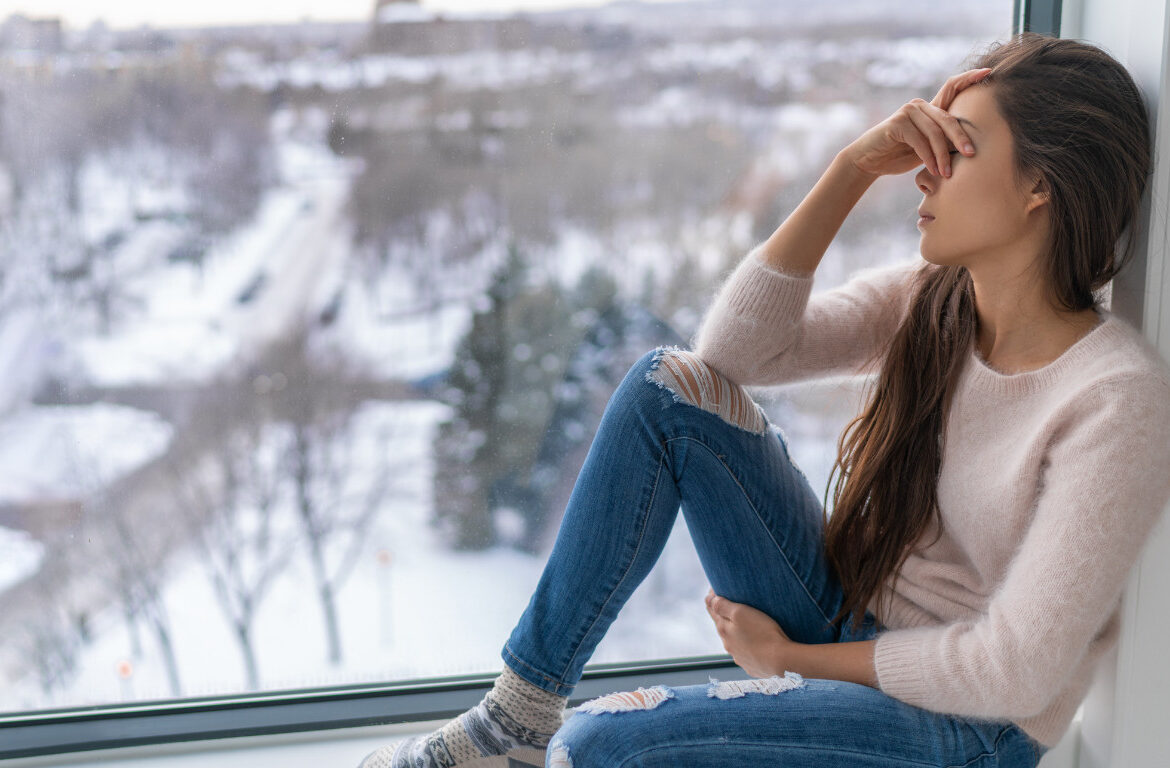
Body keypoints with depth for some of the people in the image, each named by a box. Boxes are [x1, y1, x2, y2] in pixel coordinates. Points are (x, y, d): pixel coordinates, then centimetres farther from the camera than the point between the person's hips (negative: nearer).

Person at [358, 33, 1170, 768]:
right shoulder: (926, 303, -1)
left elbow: (1014, 671, -22)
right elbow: (734, 346, -10)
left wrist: (789, 655, -11)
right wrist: (852, 168, -17)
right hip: (844, 624, 7)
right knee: (670, 385, -14)